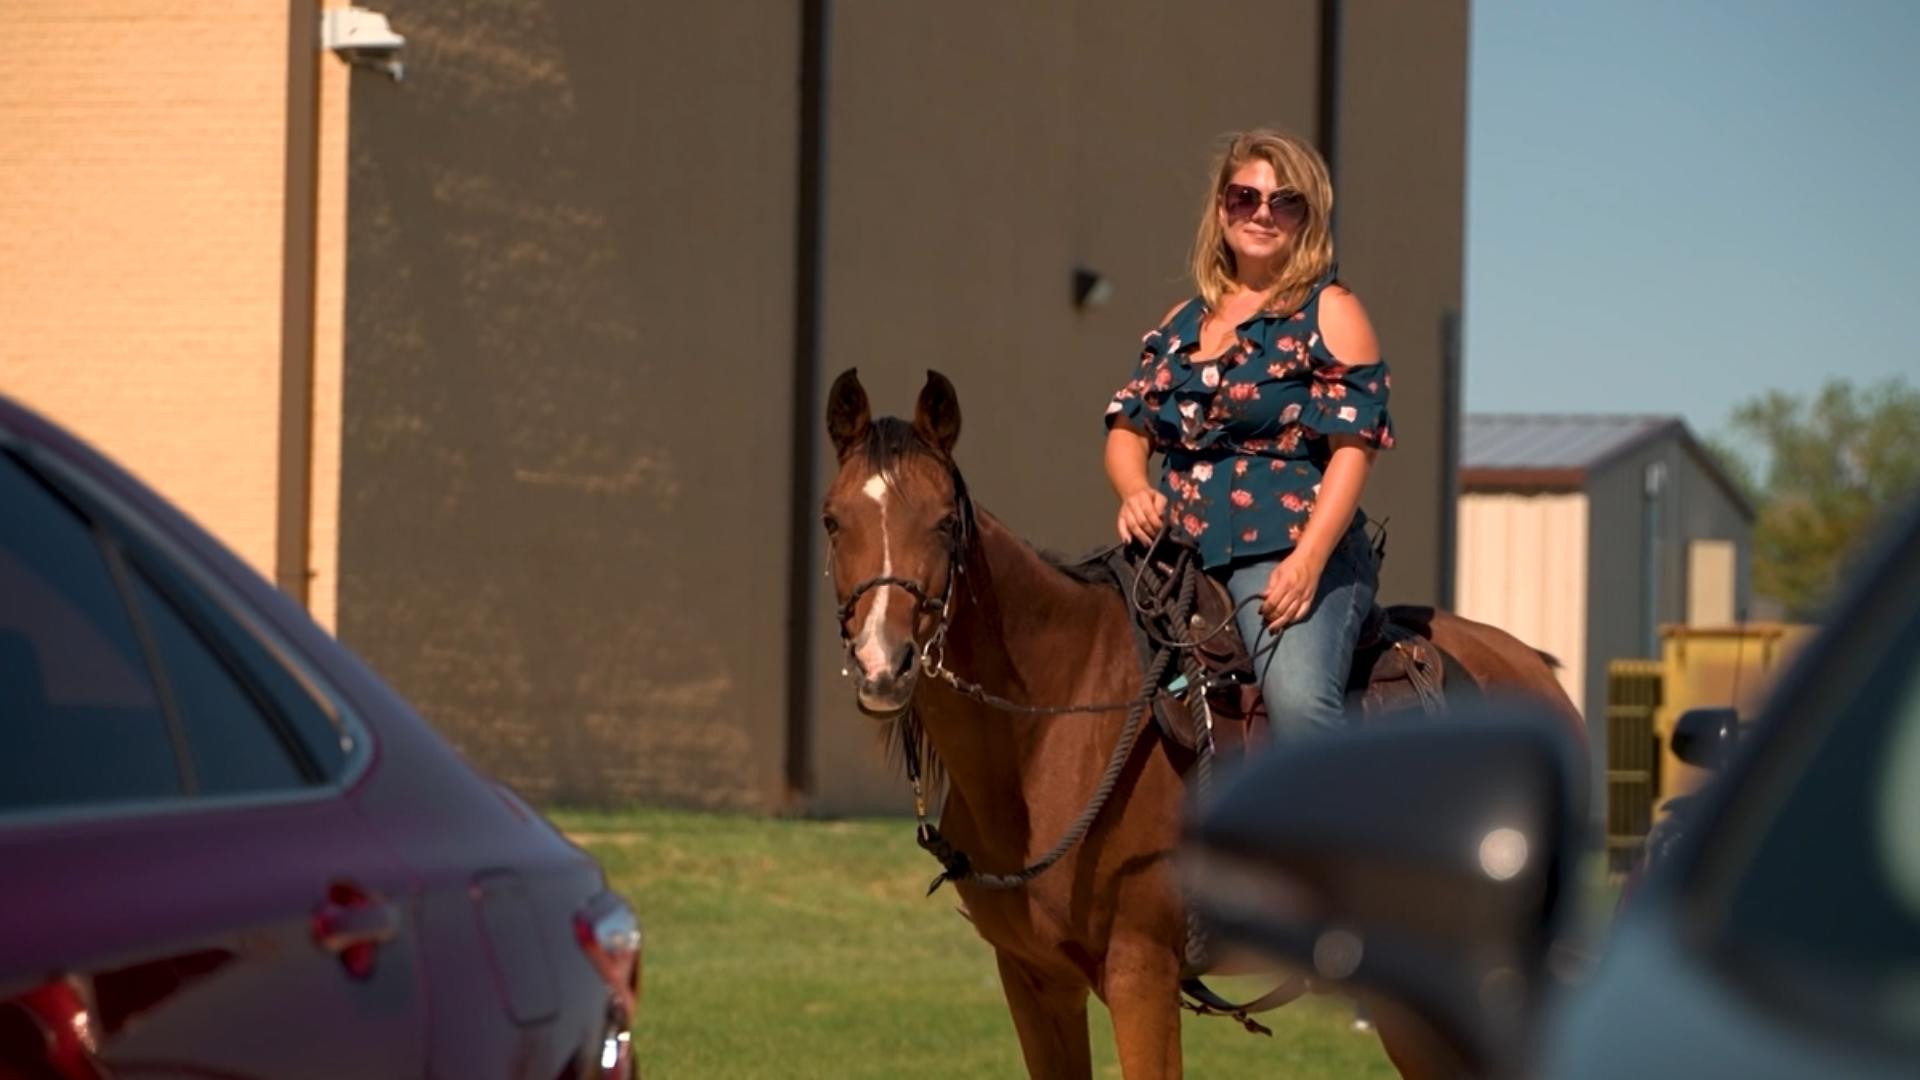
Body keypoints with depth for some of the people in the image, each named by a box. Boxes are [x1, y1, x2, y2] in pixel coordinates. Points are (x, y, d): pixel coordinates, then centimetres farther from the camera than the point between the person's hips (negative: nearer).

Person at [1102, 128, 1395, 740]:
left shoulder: (1330, 312, 4)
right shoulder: (1183, 323, 21)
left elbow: (1354, 446, -6)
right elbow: (1127, 429, 20)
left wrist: (1307, 562, -18)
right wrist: (1134, 492, -5)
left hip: (1291, 556, -7)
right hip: (1180, 555, 7)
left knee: (1297, 697, -31)